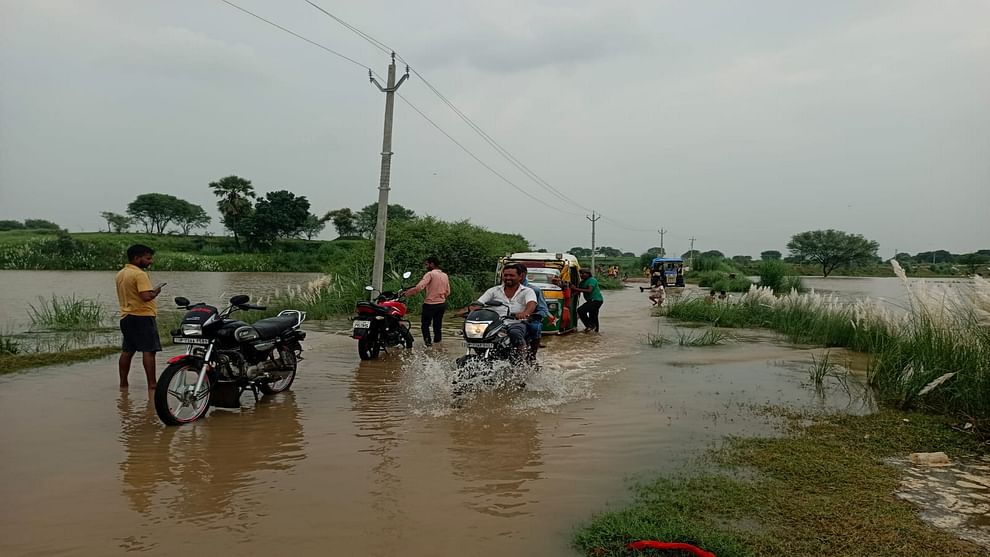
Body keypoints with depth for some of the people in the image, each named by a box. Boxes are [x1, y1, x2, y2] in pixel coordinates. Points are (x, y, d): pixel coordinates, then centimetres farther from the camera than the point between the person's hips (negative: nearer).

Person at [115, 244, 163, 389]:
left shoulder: (120, 274, 15)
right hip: (142, 316, -9)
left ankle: (123, 383, 17)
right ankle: (151, 384, -11)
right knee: (148, 350, -9)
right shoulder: (140, 274, -15)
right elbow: (146, 296, -24)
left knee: (127, 351, 13)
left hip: (125, 316, 9)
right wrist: (156, 291, -5)